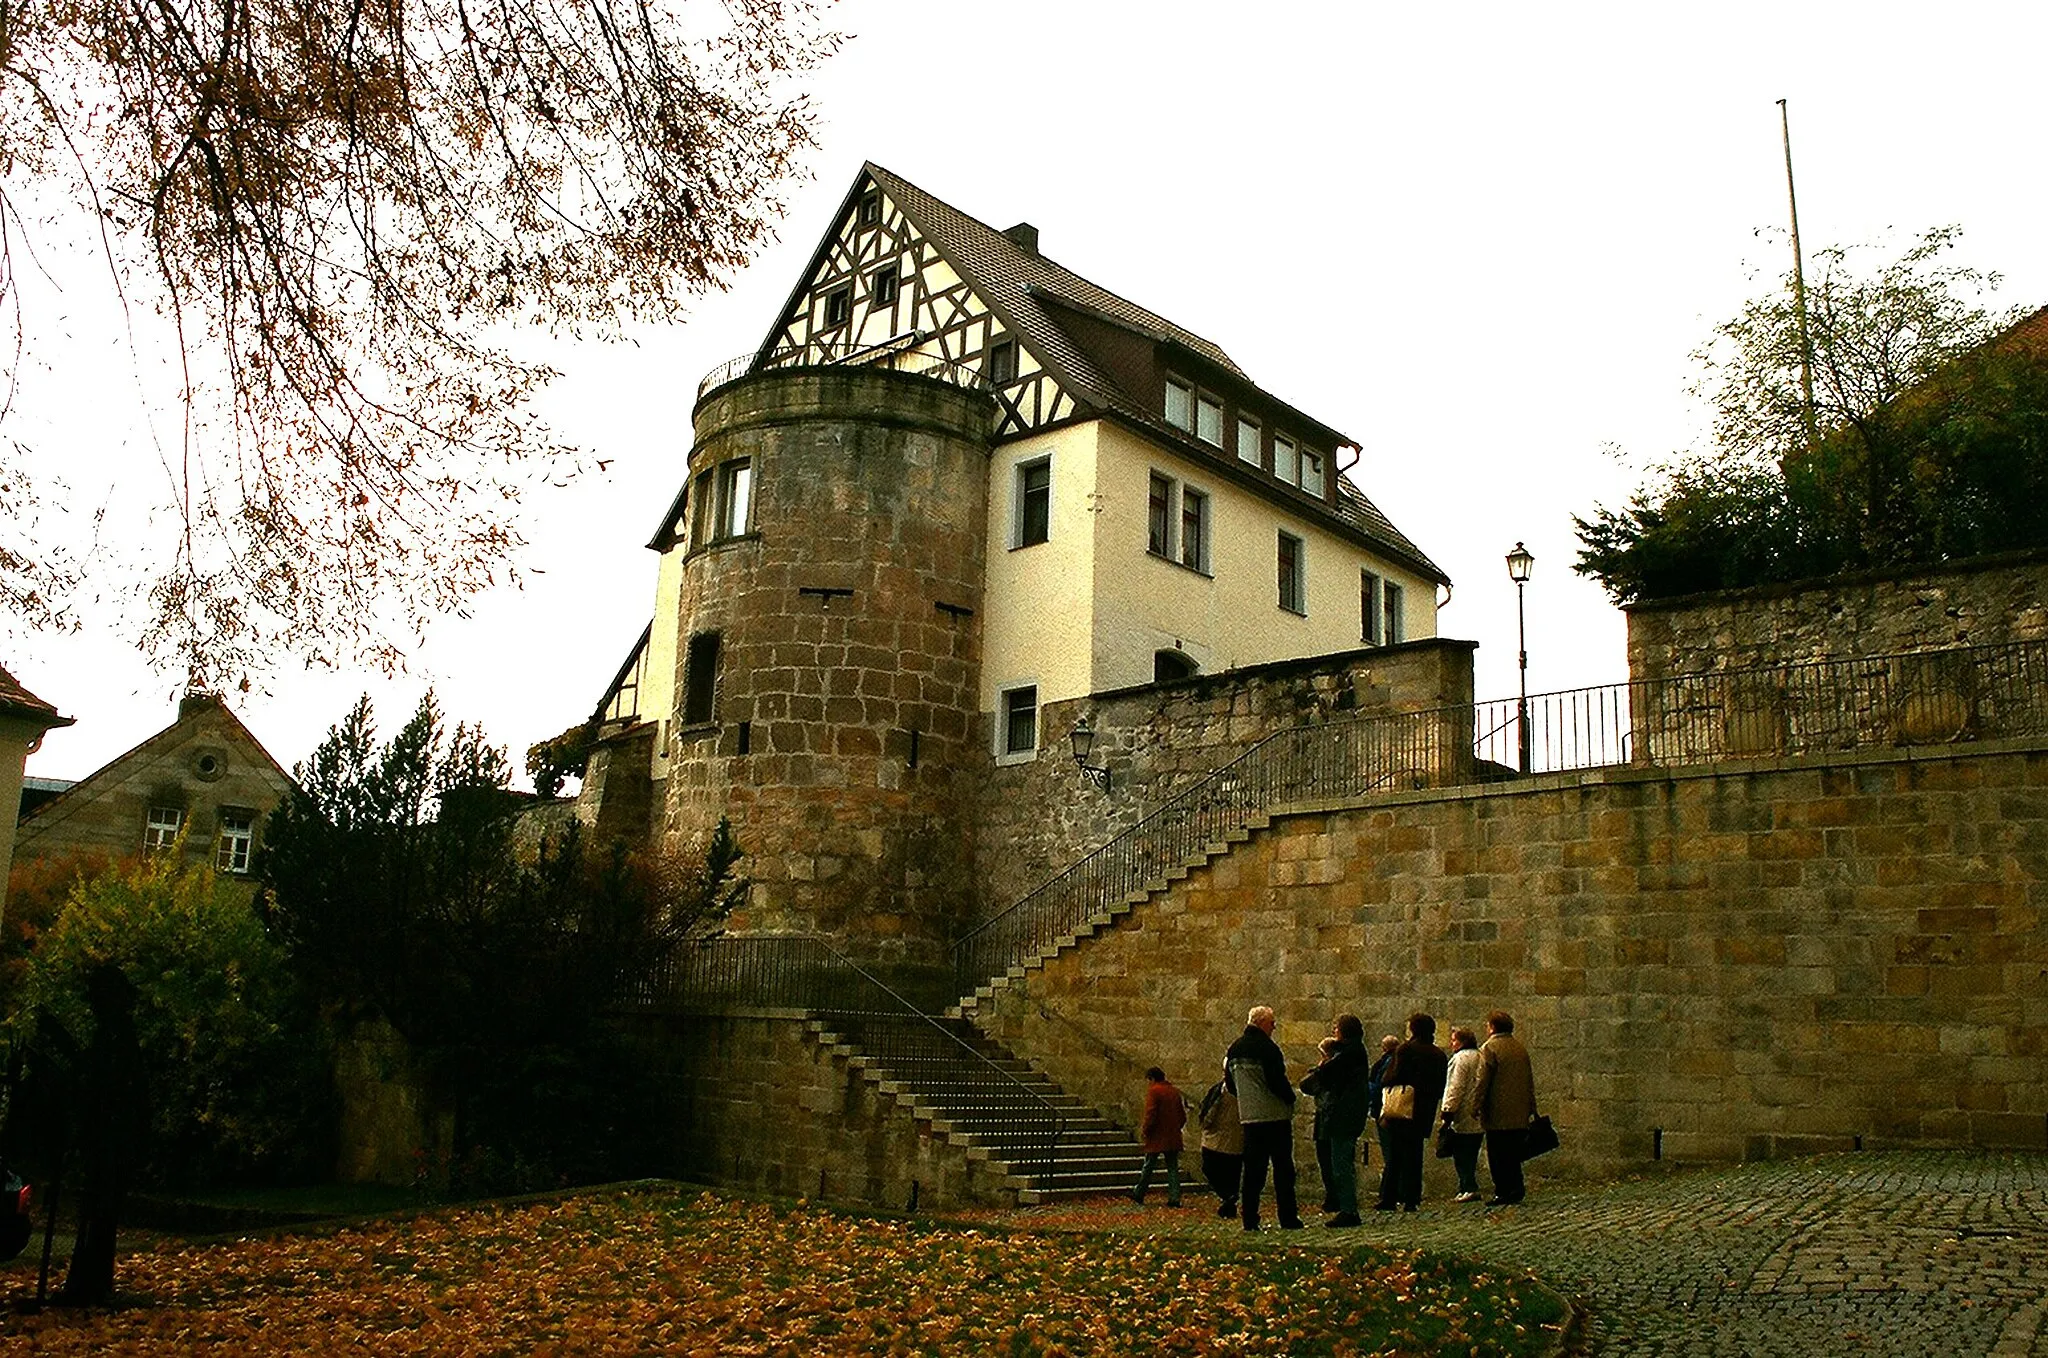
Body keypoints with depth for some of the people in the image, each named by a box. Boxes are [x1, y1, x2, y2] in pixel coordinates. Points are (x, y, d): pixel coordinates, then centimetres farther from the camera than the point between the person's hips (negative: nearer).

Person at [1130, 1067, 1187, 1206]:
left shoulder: (1153, 1091, -9)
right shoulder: (1174, 1091, 11)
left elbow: (1150, 1114, -17)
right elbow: (1183, 1116, 15)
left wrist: (1144, 1130, -8)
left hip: (1157, 1137, -5)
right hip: (1173, 1137, 6)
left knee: (1148, 1166, 6)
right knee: (1173, 1167, 6)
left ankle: (1138, 1194, 16)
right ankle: (1175, 1198, 0)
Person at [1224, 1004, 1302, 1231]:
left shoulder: (1233, 1049, 9)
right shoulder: (1267, 1048, -14)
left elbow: (1230, 1083, 15)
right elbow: (1277, 1080, -18)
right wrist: (1290, 1098, -1)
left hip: (1249, 1117, 6)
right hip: (1275, 1115, -6)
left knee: (1252, 1168, 8)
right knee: (1283, 1169, 2)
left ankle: (1249, 1219, 5)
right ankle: (1288, 1218, 2)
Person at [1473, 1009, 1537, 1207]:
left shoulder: (1489, 1048, -10)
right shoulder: (1520, 1047, 12)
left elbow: (1482, 1081, -12)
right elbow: (1530, 1079, 16)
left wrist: (1477, 1107, -7)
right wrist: (1531, 1107, 21)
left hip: (1498, 1114, -7)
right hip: (1519, 1114, 7)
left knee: (1497, 1155, -1)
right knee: (1513, 1154, 14)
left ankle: (1503, 1192, -3)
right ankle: (1517, 1189, 12)